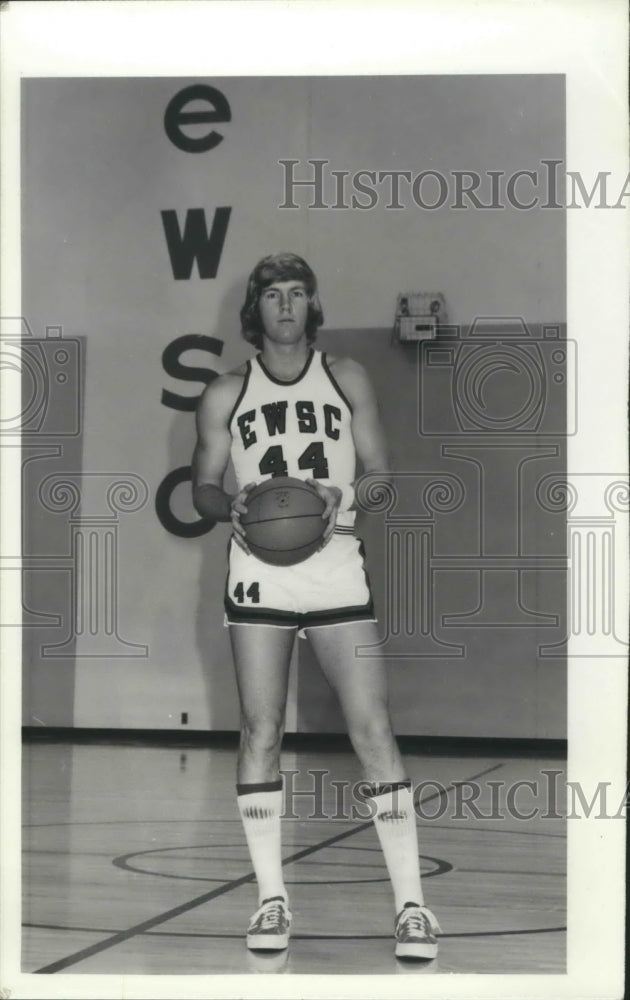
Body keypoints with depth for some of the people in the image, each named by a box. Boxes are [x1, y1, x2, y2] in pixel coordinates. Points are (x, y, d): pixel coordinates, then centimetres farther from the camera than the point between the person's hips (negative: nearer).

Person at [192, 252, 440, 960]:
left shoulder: (346, 378, 10)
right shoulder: (226, 394, 10)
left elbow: (381, 472, 11)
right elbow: (203, 487, 12)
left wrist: (343, 498, -10)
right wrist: (232, 506, -10)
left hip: (337, 568, -1)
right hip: (258, 574, 1)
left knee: (373, 731, -8)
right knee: (260, 734, 0)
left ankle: (410, 904, -6)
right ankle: (271, 898, 10)